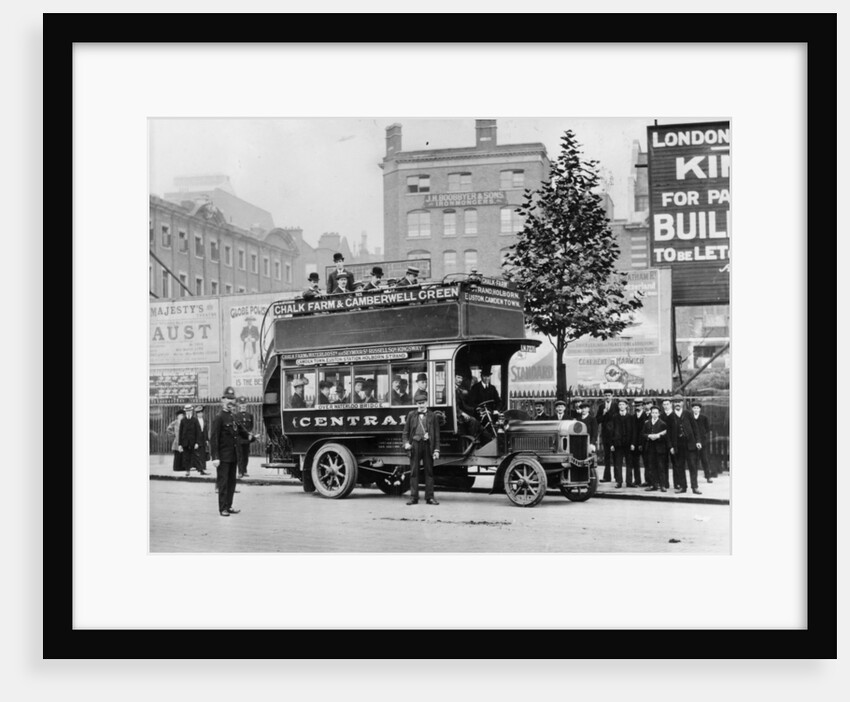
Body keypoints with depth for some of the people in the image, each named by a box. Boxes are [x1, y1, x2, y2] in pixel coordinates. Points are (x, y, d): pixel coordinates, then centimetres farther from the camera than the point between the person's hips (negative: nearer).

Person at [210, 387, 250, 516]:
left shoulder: (232, 417, 12)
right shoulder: (219, 418, -12)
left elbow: (239, 430, 24)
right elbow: (213, 438, -16)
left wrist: (248, 436, 3)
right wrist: (215, 457, -21)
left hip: (233, 456, 8)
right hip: (223, 456, -8)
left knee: (232, 481, 13)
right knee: (223, 482, -3)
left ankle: (229, 506, 21)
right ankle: (223, 508, 2)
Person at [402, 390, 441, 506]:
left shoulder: (432, 416, 6)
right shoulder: (411, 415, 9)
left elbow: (437, 434, 5)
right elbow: (405, 432, 12)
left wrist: (436, 449, -2)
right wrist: (406, 442, -6)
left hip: (428, 445, 0)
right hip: (415, 444, 1)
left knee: (429, 471, 2)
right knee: (414, 472, 2)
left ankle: (430, 497, 7)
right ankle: (414, 497, 6)